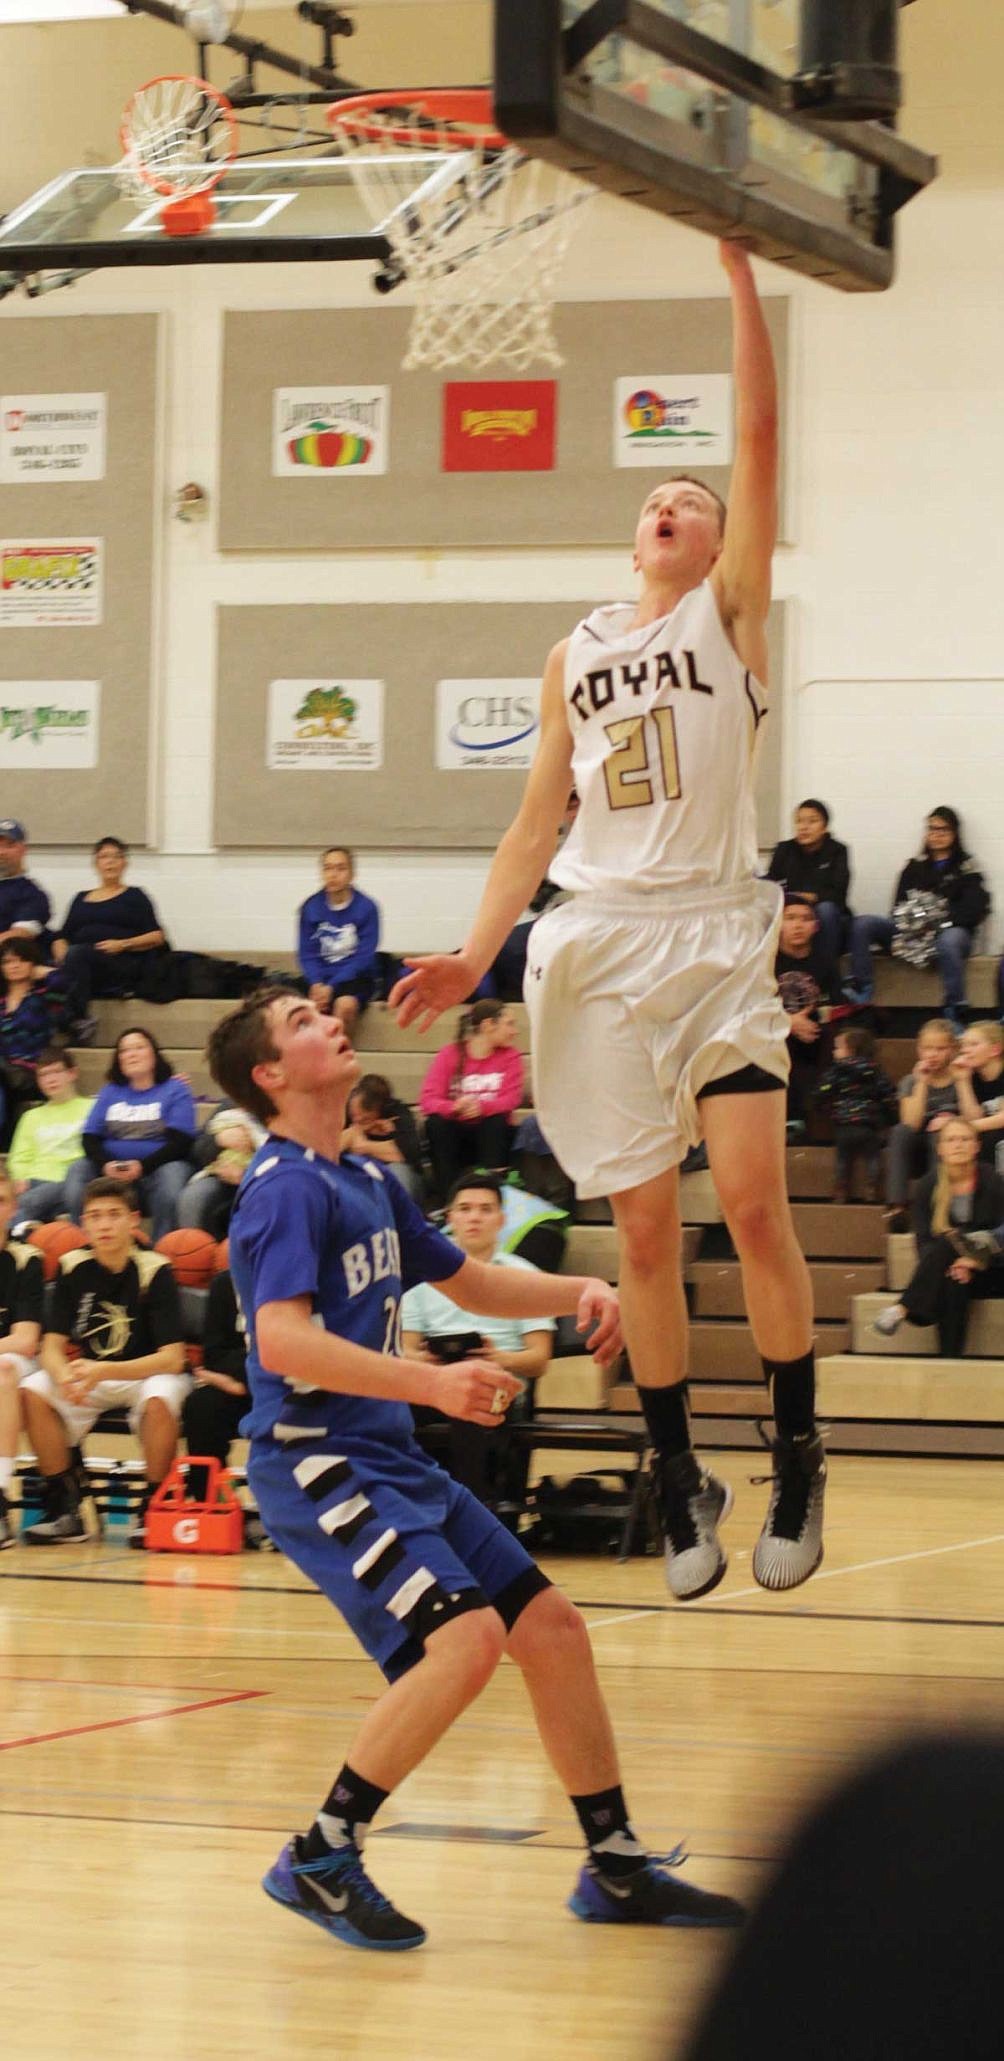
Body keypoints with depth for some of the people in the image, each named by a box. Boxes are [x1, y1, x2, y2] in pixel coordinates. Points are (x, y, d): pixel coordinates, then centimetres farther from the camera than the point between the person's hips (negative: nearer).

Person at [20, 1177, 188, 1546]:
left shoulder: (154, 1270, -17)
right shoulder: (73, 1268, -6)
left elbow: (172, 1359, -22)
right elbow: (52, 1345, -7)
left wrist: (103, 1372, -35)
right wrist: (64, 1376, -32)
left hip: (147, 1375, -4)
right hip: (90, 1377, 4)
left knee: (159, 1399, -38)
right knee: (32, 1391, -23)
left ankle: (151, 1510, -18)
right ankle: (64, 1508, -14)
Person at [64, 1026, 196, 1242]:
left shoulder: (175, 1090, 10)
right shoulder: (109, 1092, 21)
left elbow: (179, 1142, -3)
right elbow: (90, 1139, 11)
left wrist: (142, 1167, -19)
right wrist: (106, 1164, -13)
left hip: (156, 1167, -3)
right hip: (111, 1171, 3)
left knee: (172, 1174, -35)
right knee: (77, 1173, -24)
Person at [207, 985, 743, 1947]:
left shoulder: (370, 1182, 15)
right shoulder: (286, 1188, -14)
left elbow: (470, 1282, 29)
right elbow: (282, 1342, -27)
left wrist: (577, 1291, 11)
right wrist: (433, 1383, -35)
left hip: (391, 1460, 9)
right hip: (315, 1462, -9)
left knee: (551, 1625, 7)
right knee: (466, 1636, -24)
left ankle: (616, 1868, 18)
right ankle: (319, 1858, -12)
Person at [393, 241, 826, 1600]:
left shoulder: (731, 612, 6)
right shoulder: (576, 656, 16)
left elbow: (760, 438, -5)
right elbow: (537, 822, 16)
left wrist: (739, 270, -9)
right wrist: (474, 956, 6)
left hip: (717, 937, -3)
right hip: (599, 946, 4)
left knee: (752, 1197, -15)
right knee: (644, 1227, 3)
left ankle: (798, 1458, -2)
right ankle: (680, 1480, 12)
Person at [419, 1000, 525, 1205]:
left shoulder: (510, 1056, 1)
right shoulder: (450, 1054, -3)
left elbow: (511, 1099, -13)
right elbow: (428, 1100, -15)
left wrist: (482, 1107, -34)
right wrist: (454, 1107, -36)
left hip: (490, 1135, 0)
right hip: (454, 1131, 0)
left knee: (498, 1121, -31)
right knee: (436, 1122, -30)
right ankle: (446, 1201, -32)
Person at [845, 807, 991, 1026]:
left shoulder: (966, 868, 9)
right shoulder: (915, 867, 19)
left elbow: (975, 909, -4)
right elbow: (899, 905, 11)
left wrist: (943, 918, -18)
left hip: (952, 930, -4)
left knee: (949, 941, -42)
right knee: (862, 924, -17)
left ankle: (955, 1015, -41)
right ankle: (860, 990, -29)